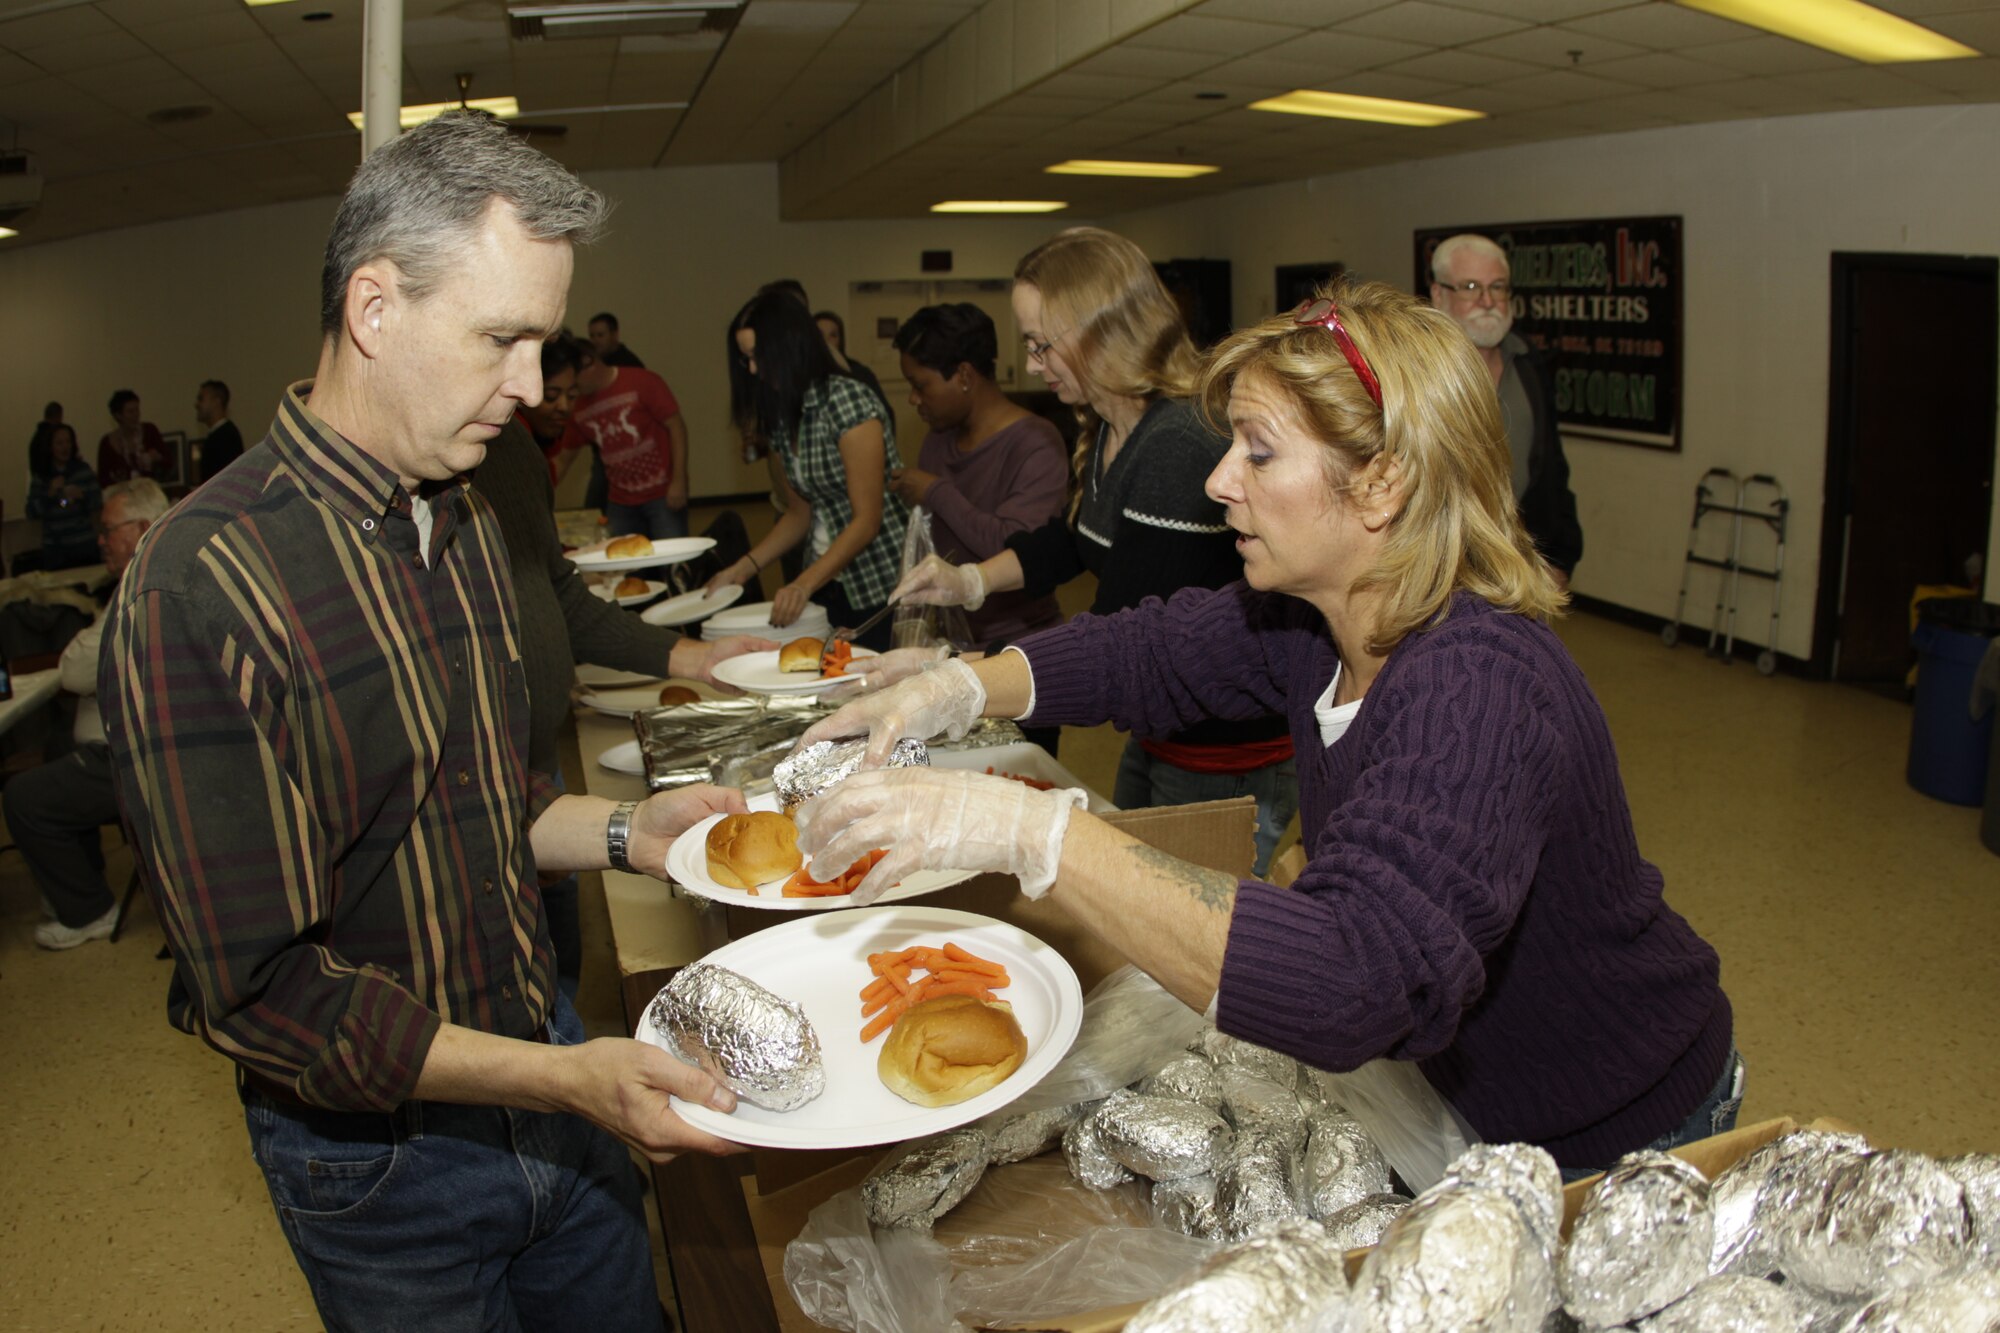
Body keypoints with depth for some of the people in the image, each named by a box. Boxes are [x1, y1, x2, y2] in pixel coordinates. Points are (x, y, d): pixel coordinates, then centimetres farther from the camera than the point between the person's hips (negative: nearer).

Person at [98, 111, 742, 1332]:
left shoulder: (462, 519, 3)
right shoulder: (203, 590, -25)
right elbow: (259, 989, -23)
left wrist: (624, 832, -4)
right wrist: (561, 1078, -27)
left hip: (550, 1064, 7)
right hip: (381, 1157, -7)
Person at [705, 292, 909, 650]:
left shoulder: (847, 400, -15)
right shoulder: (782, 416, 8)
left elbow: (867, 519, -17)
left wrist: (803, 585, -24)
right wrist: (741, 570, 5)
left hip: (879, 584, -7)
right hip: (827, 583, 7)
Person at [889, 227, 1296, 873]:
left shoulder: (1181, 451, -27)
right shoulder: (1109, 433, 3)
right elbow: (1076, 542, 23)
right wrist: (969, 581, 8)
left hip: (1226, 765, -10)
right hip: (1160, 735, 10)